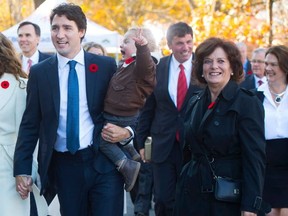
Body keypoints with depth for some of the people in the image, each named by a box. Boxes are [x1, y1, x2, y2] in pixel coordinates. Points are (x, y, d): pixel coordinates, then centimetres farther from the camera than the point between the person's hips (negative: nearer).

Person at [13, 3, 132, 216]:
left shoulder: (106, 66, 0)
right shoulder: (39, 72, 3)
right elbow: (30, 124, 5)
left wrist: (126, 130, -13)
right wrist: (22, 169, 0)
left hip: (104, 161, -1)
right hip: (64, 165, 1)